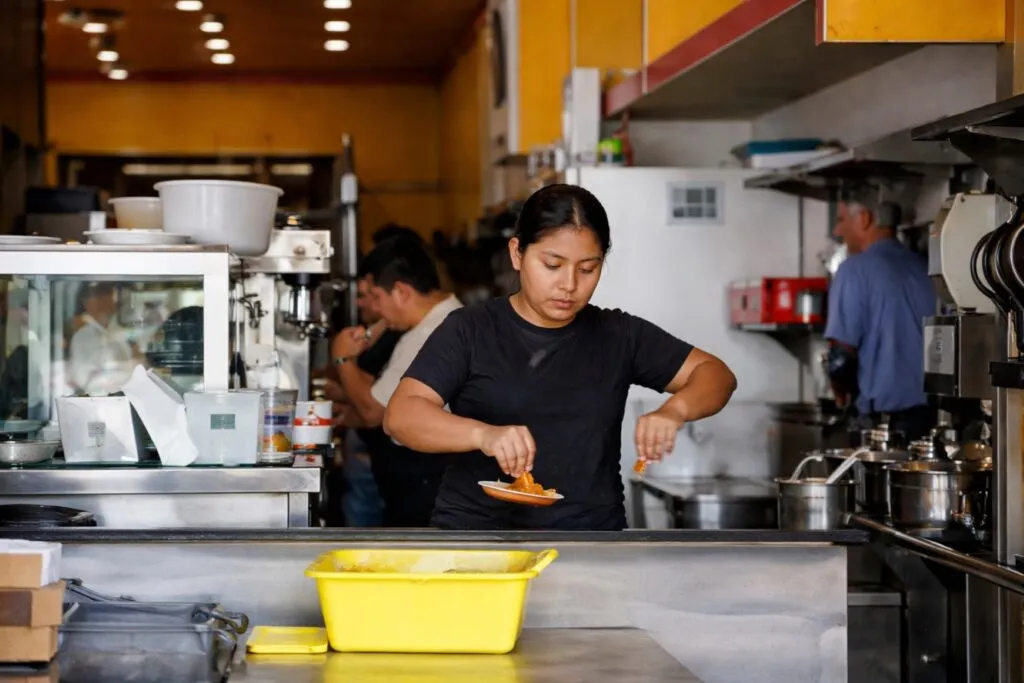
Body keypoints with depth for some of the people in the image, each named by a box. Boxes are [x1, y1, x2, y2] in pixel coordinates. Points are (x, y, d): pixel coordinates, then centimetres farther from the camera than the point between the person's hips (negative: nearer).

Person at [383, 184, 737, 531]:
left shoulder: (618, 335, 10)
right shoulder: (470, 330, 2)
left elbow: (715, 374, 11)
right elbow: (401, 415, -8)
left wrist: (674, 410, -12)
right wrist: (484, 434, -27)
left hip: (591, 543, 2)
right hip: (477, 538, -2)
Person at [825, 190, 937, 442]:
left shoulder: (856, 269, -6)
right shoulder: (923, 268, 11)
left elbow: (842, 352, -12)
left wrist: (842, 393, 6)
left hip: (885, 418, -5)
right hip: (933, 413, 5)